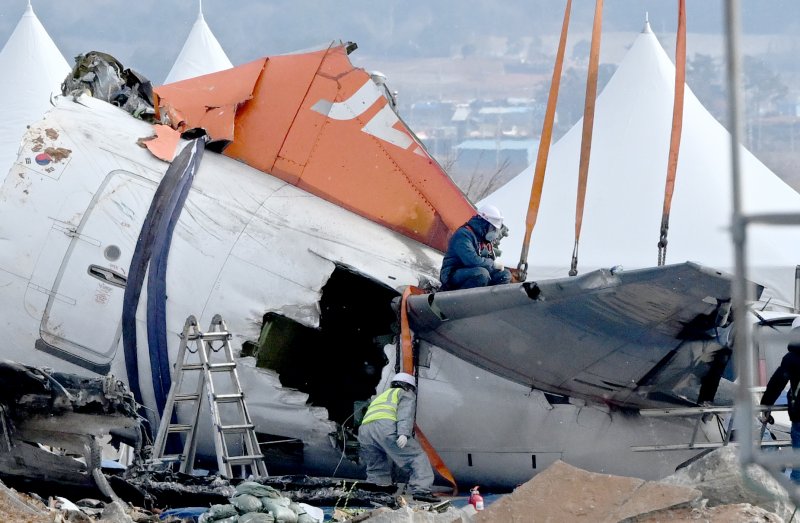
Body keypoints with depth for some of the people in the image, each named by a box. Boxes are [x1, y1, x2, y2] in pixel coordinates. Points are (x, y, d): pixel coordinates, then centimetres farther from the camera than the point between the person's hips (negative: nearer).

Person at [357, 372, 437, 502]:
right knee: (418, 457, -2)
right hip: (386, 427, -6)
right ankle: (421, 490, -17)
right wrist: (404, 433, -15)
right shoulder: (406, 395, 23)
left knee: (376, 471, 19)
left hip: (364, 429, 6)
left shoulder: (380, 397, 44)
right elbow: (405, 413, 2)